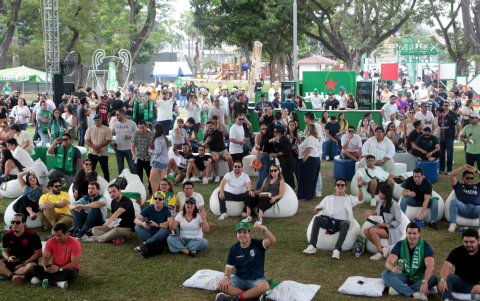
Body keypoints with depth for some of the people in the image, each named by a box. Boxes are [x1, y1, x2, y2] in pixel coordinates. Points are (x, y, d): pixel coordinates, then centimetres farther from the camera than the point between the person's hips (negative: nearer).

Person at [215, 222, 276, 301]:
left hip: (256, 280, -3)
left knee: (264, 286, -38)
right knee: (220, 285, -24)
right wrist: (226, 277, -21)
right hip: (239, 279, 3)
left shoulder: (258, 244, -7)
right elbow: (229, 267, 2)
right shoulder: (233, 249, 2)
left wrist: (263, 229, -44)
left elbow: (272, 240, -26)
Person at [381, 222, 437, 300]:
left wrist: (424, 282, -42)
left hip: (419, 278, -1)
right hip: (403, 276, 1)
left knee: (433, 279, -30)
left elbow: (430, 266, -24)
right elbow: (388, 262, -16)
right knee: (385, 274, -24)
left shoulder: (425, 246, -9)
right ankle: (413, 294, -38)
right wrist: (394, 269, -42)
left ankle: (398, 289, -34)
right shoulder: (400, 245, -6)